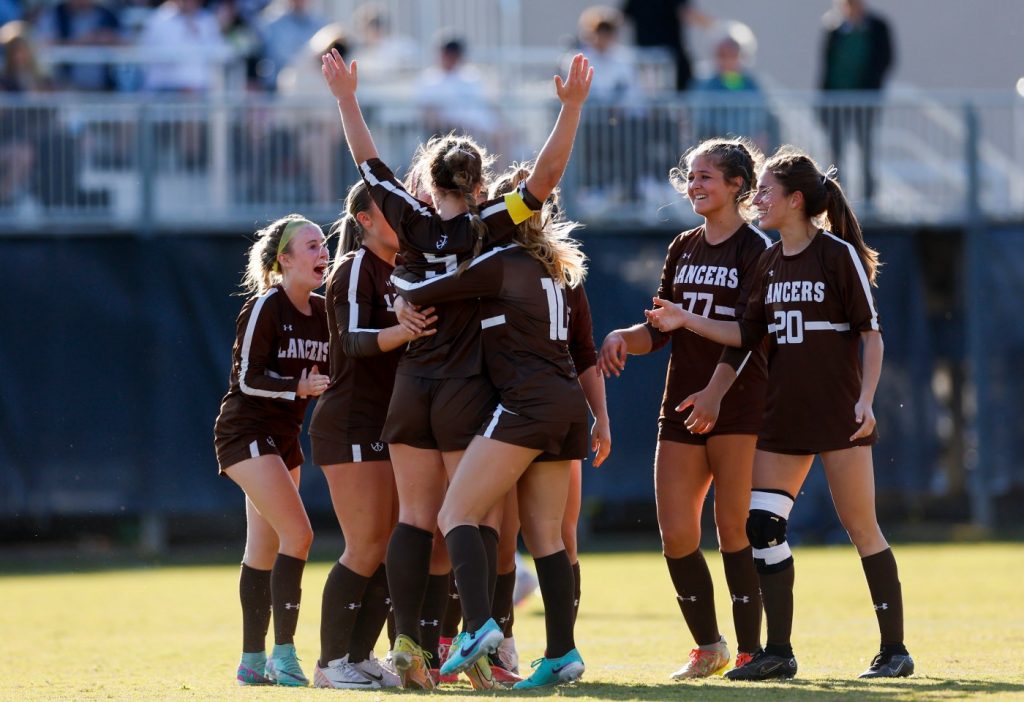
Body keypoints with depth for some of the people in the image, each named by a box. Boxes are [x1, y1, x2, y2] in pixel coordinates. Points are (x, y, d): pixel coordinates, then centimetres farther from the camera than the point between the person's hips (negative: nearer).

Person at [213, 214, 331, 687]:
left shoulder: (323, 311, 6)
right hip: (246, 431, -8)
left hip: (284, 436, 8)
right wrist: (299, 387, -27)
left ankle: (253, 661, 13)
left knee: (265, 551, 9)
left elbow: (328, 375, 16)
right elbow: (248, 378, -17)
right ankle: (283, 652, -16)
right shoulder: (265, 307, -14)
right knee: (297, 534, -18)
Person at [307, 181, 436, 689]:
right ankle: (331, 662, -5)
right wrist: (403, 332, -43)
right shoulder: (355, 269, -10)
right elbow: (353, 339, -24)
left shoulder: (400, 274, 15)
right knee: (367, 548, -11)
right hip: (350, 426, -8)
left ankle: (359, 656, 10)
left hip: (389, 428, 8)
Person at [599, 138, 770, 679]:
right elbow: (660, 331, 17)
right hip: (682, 406, 7)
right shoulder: (683, 249, 15)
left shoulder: (755, 251, -6)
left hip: (738, 405, -7)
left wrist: (715, 392, -29)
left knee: (734, 527, -6)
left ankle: (750, 649, 1)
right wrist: (623, 337, -5)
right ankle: (707, 647, 15)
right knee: (676, 534, 2)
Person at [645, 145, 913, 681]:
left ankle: (894, 649, 7)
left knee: (861, 529, -2)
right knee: (762, 525, -2)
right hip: (783, 416, 7)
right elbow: (748, 334, 11)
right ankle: (778, 652, 5)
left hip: (837, 415, -7)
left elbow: (871, 333, -8)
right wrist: (685, 321, 4)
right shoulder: (769, 263, 11)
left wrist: (866, 400, -16)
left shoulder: (838, 255, -8)